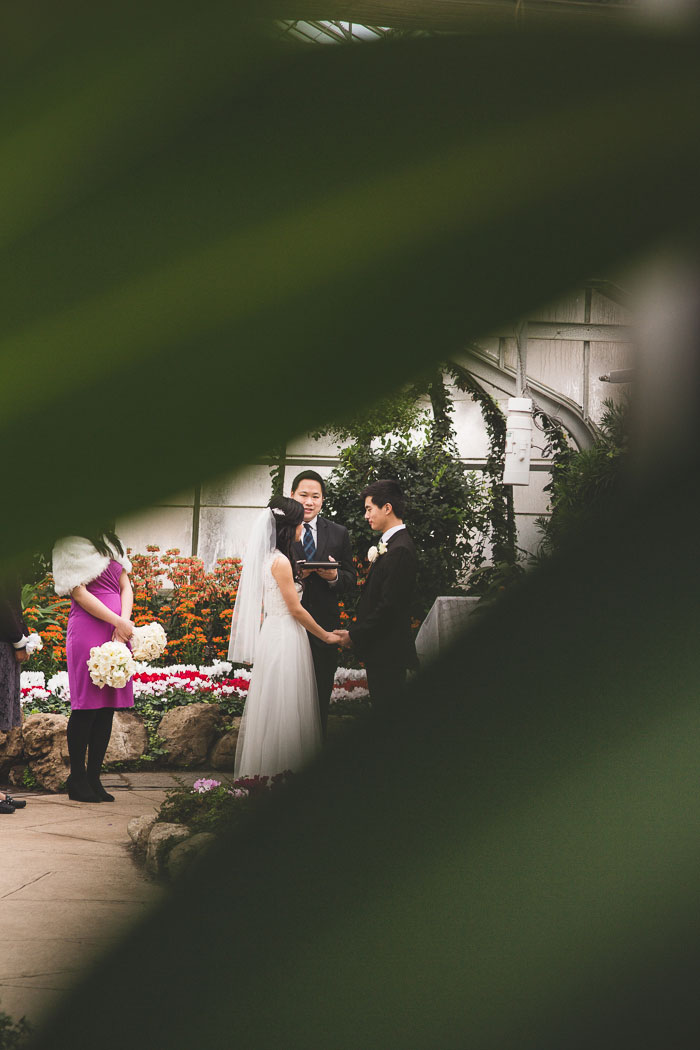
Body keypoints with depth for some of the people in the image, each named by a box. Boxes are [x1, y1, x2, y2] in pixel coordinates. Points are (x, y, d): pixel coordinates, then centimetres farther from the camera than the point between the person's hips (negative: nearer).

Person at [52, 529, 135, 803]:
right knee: (87, 707, -4)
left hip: (118, 631, 7)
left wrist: (124, 622, -5)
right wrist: (119, 622, -12)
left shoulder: (111, 542, 19)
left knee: (108, 708, 6)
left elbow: (126, 587, 12)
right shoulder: (72, 543, -3)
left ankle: (93, 778, 12)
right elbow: (79, 593, -9)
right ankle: (77, 779, 6)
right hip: (87, 629, -7)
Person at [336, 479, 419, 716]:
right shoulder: (389, 544, 13)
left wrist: (355, 635, -14)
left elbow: (389, 607, -21)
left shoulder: (400, 550, -19)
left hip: (388, 652, -10)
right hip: (382, 651, 10)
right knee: (382, 709, 15)